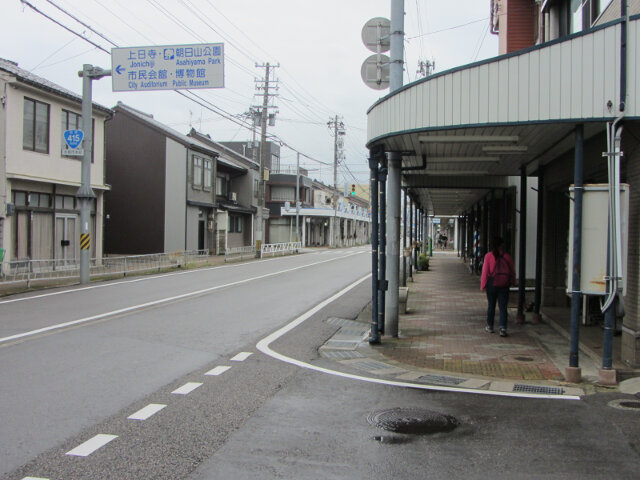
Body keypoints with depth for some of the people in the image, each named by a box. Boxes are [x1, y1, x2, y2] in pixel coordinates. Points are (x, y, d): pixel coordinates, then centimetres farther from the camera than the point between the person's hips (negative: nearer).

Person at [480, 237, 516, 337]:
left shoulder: (488, 256, -7)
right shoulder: (507, 256, -2)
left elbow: (485, 271, -7)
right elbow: (512, 271, 6)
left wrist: (483, 285, -1)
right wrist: (512, 282, 22)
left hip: (492, 284, -1)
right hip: (504, 285, 1)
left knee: (491, 306, 13)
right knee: (503, 307, 2)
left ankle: (490, 327, 22)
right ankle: (503, 328, -8)